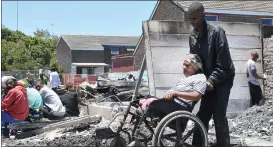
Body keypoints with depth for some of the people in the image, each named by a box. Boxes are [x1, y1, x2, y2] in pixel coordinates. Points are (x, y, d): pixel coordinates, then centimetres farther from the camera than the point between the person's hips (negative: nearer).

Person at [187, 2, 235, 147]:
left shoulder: (216, 32, -18)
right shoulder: (192, 36, 2)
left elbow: (223, 61, -20)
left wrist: (212, 80, -25)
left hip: (223, 78, -6)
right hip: (209, 79, 6)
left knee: (218, 115, -9)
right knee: (203, 114, 6)